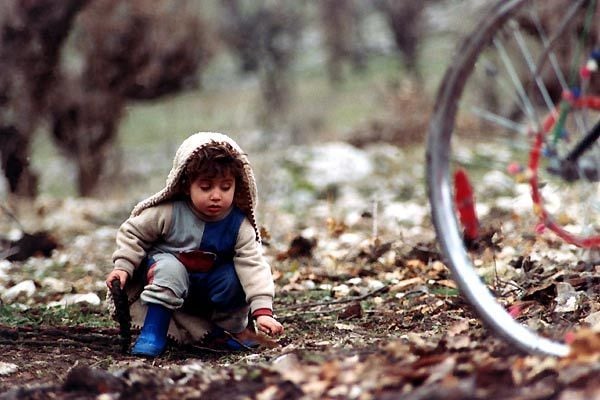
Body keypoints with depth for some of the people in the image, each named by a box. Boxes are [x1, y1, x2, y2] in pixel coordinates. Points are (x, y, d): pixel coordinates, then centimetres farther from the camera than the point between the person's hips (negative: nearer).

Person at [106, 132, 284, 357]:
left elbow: (253, 266, -24)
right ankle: (153, 333, -27)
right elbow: (133, 233, -7)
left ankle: (232, 328, 3)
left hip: (210, 286, 2)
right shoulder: (168, 212, -22)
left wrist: (262, 311, -34)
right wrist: (123, 267, -17)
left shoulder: (239, 225, -18)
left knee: (235, 279, -26)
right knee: (169, 267, -35)